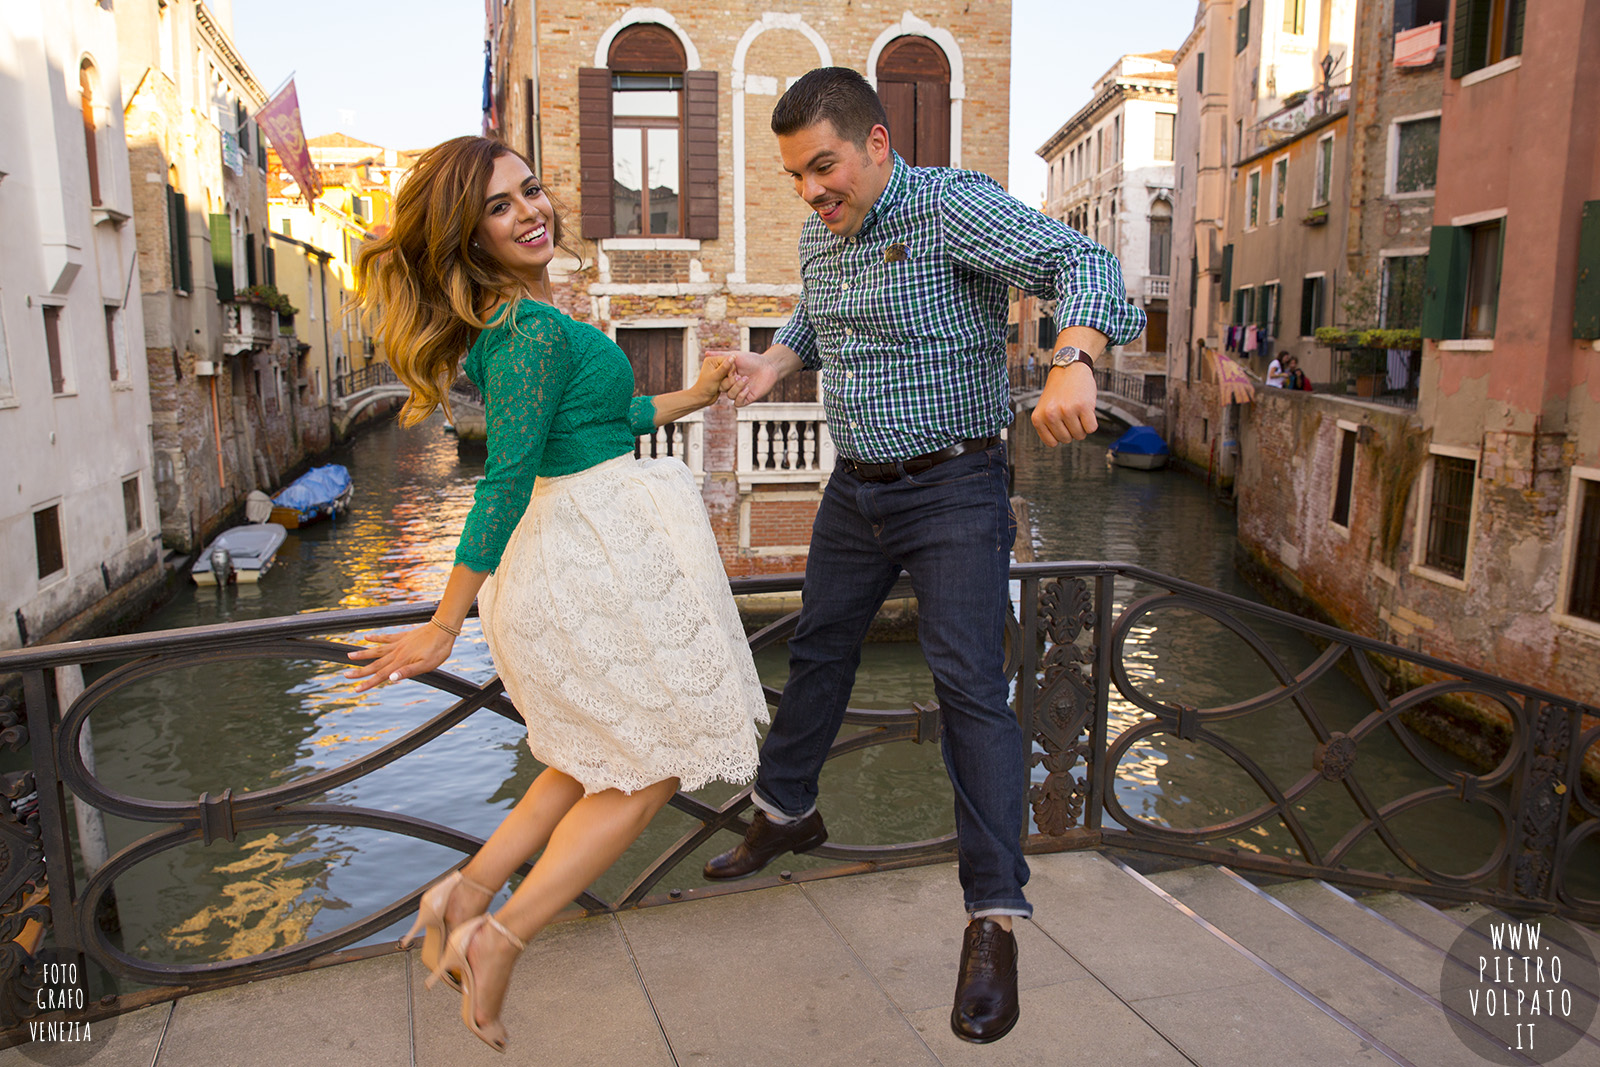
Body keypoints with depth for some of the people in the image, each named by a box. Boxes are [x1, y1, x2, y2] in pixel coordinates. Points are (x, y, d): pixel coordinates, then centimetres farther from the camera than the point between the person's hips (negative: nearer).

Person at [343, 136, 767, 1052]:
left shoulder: (510, 321, 11)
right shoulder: (534, 329, -19)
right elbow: (504, 480, -21)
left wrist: (692, 398, 24)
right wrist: (445, 628, -19)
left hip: (571, 552, 9)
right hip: (600, 557, -9)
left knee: (601, 757, 24)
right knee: (654, 765, 5)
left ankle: (468, 892, 20)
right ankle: (496, 939, 4)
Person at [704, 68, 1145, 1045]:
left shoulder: (952, 205, -16)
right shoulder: (819, 238, 7)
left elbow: (1084, 265, -26)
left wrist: (1072, 364, -48)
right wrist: (777, 360, 2)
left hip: (954, 490, -7)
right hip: (855, 488, 8)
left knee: (971, 685, -11)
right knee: (819, 650, 18)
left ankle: (995, 917, -3)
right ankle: (786, 813, 40)